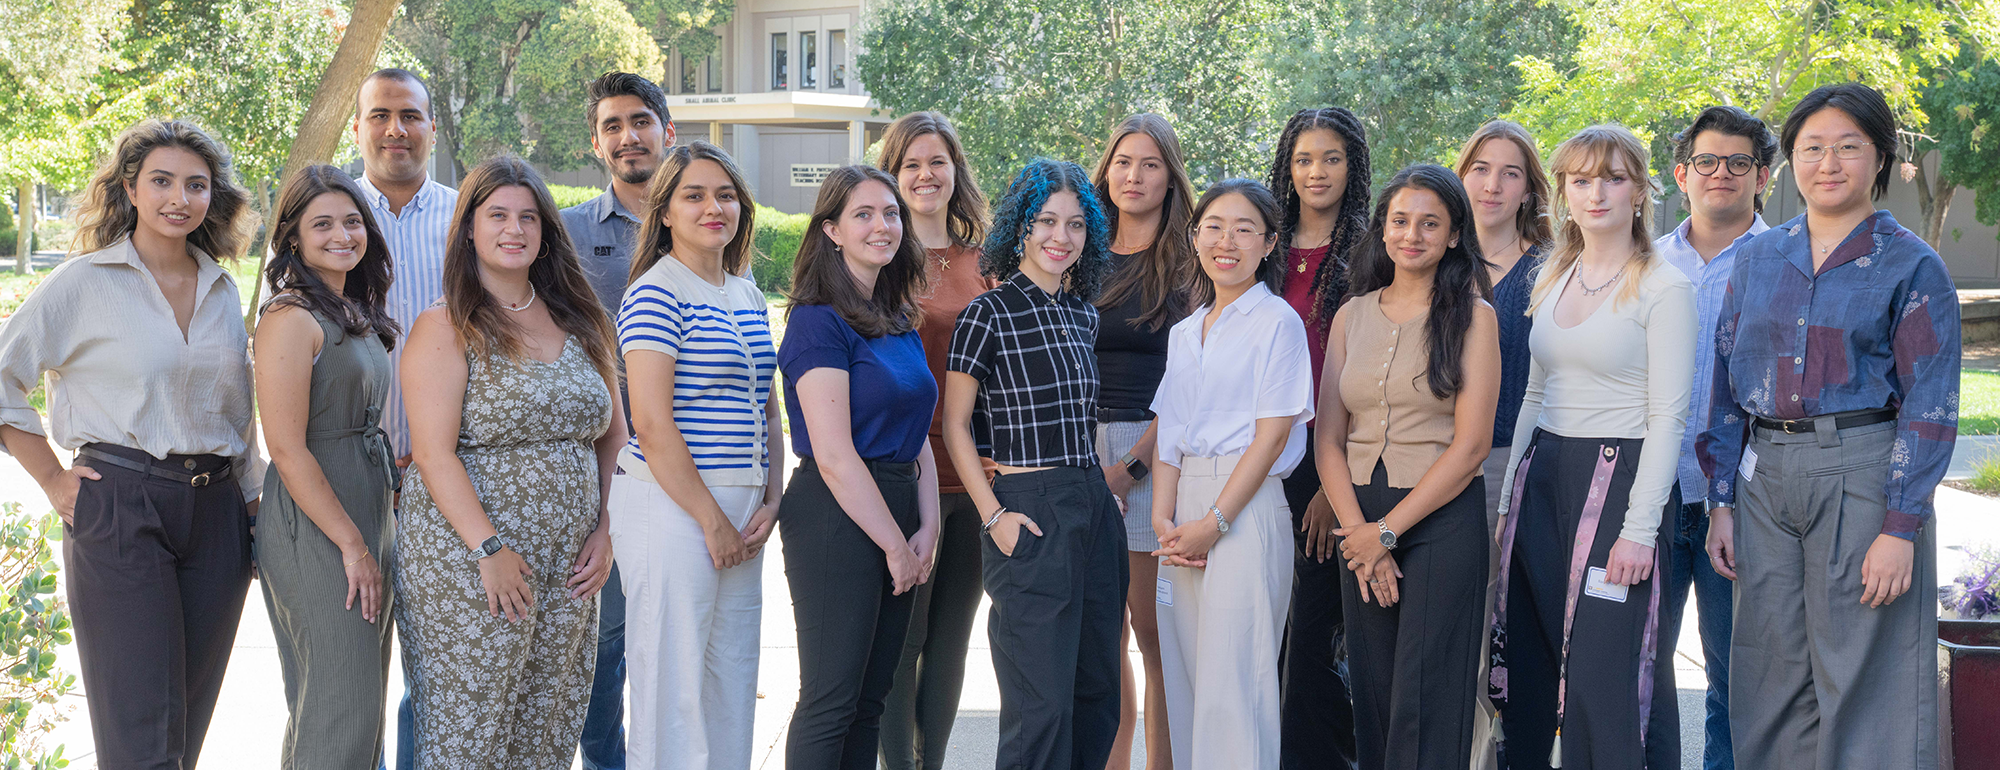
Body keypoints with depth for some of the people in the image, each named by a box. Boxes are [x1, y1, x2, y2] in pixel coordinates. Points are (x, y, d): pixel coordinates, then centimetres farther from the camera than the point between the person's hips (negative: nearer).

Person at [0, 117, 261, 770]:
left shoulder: (221, 289, 12)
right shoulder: (85, 282, -3)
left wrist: (253, 505, 16)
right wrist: (53, 478, -3)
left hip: (215, 512, 5)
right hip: (120, 509, -5)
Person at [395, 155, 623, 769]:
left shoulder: (578, 323, 12)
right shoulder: (445, 329, -4)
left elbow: (613, 435, 15)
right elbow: (434, 454, -12)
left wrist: (605, 531, 4)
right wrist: (490, 549, -18)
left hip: (566, 575, 5)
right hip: (466, 567, -5)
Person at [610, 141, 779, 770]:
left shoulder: (748, 294, 15)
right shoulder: (656, 293, -10)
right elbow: (652, 424, -15)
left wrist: (768, 504, 5)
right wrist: (712, 520, -13)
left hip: (741, 513, 8)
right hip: (672, 505, -8)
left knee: (733, 683, 12)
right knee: (673, 689, -2)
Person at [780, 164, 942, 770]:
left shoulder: (901, 323, 15)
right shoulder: (818, 321, -11)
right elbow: (834, 456, -16)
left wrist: (928, 529, 2)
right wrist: (896, 543, -12)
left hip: (896, 508, 8)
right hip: (837, 516, -8)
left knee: (871, 699, 12)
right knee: (831, 700, -3)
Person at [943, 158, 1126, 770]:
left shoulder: (1082, 314, 12)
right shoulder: (989, 315, -8)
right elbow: (954, 424, -6)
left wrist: (1103, 485, 12)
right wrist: (993, 515, -13)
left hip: (1094, 508, 7)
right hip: (1030, 512, -7)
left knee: (1097, 696, 12)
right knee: (1042, 704, -5)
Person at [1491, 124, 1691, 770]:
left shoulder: (1664, 289, -6)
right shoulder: (1552, 280, 13)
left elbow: (1667, 417, -10)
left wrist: (1639, 528, -16)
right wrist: (1510, 496, 13)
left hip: (1618, 476, -6)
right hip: (1541, 475, 6)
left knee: (1602, 679, -7)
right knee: (1529, 668, 8)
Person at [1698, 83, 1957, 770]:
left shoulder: (1911, 265, -1)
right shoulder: (1759, 257, 12)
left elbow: (1929, 405, -5)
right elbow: (1726, 384, 13)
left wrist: (1900, 529, -13)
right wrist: (1722, 501, 6)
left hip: (1862, 475, -4)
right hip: (1765, 475, 4)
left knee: (1862, 684, -1)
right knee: (1770, 680, 8)